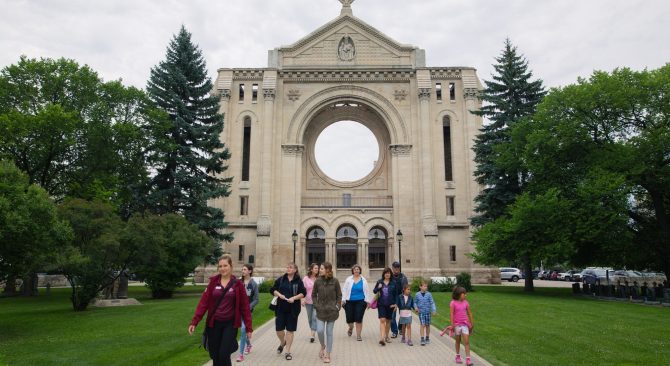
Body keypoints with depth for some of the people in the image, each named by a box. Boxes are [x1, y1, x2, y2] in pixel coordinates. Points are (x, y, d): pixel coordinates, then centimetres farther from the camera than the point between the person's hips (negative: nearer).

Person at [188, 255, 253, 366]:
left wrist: (248, 327, -2)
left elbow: (245, 306, -1)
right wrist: (194, 322, -10)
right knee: (215, 356, 8)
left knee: (224, 355, -9)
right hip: (214, 324, 2)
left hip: (230, 324, -2)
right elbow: (203, 302, -2)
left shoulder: (238, 284, -3)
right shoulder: (213, 282, 2)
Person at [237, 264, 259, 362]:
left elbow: (256, 300, -4)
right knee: (244, 330, 18)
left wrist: (249, 307, -16)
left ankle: (241, 354, -6)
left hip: (248, 310, -4)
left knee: (243, 330, -13)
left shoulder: (254, 284, -6)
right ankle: (248, 344, 46)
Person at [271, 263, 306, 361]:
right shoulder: (281, 279, 5)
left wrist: (294, 298, -17)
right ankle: (282, 343, 36)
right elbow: (273, 290, 7)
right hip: (280, 308, 2)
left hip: (293, 309, -2)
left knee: (290, 330, 3)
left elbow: (303, 293, -3)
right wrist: (279, 294, -11)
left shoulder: (298, 281, -1)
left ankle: (287, 352, 14)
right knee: (279, 329, 3)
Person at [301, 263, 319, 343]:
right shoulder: (306, 278, -3)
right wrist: (302, 299, -12)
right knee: (310, 318, 14)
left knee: (315, 318, -11)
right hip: (308, 301, 1)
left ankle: (312, 335, -10)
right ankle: (311, 330, 34)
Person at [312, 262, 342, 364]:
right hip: (320, 311, 1)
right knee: (320, 331, -8)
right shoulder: (318, 281, -2)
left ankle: (327, 354, 18)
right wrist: (316, 306, -2)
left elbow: (339, 296, 2)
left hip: (331, 311, -1)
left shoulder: (335, 281, -5)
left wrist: (337, 307, -5)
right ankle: (323, 346, 24)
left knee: (329, 333, 5)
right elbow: (314, 295, 8)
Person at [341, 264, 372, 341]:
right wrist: (343, 300, -1)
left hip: (360, 301, -1)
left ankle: (358, 335, 8)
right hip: (349, 302, 1)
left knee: (359, 319, -4)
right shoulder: (348, 279, 5)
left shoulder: (363, 280, 5)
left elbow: (367, 291, 8)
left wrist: (367, 301, 3)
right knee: (349, 319, 2)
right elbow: (344, 290, 5)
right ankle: (351, 328, 37)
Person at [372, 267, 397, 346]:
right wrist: (378, 288, -15)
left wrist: (395, 304, -4)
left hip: (390, 304, 1)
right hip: (381, 304, -1)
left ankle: (386, 336, 28)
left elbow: (395, 294, 3)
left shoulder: (393, 283, 0)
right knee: (382, 320, -12)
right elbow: (374, 291, 6)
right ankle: (382, 338, -17)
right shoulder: (379, 282, 1)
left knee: (388, 320, 12)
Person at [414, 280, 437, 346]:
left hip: (428, 311, 1)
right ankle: (422, 339, -6)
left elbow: (432, 302, -3)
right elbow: (415, 302, 9)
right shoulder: (417, 294, -2)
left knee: (427, 325, 11)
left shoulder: (429, 294, -4)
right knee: (422, 325, -10)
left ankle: (427, 338, 27)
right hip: (421, 312, -1)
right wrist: (416, 307, -8)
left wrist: (434, 310, -11)